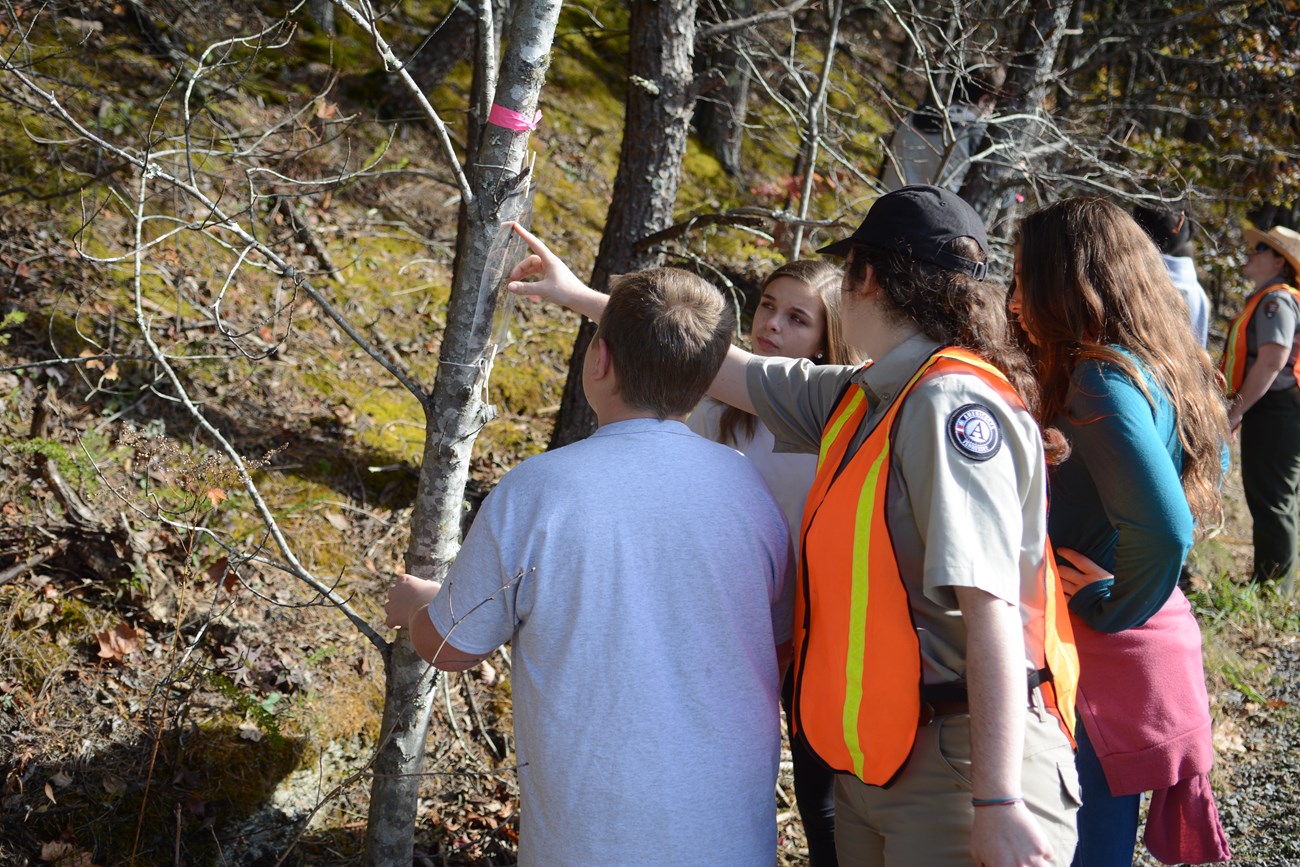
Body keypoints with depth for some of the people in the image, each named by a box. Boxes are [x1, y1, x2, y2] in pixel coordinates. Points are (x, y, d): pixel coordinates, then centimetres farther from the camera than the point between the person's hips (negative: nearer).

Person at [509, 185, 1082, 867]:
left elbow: (992, 608, -24)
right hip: (875, 759, 9)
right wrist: (580, 297, 32)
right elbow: (721, 366, 24)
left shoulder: (952, 402, -16)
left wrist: (1000, 803, -27)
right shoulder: (859, 399, 11)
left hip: (959, 761, -9)